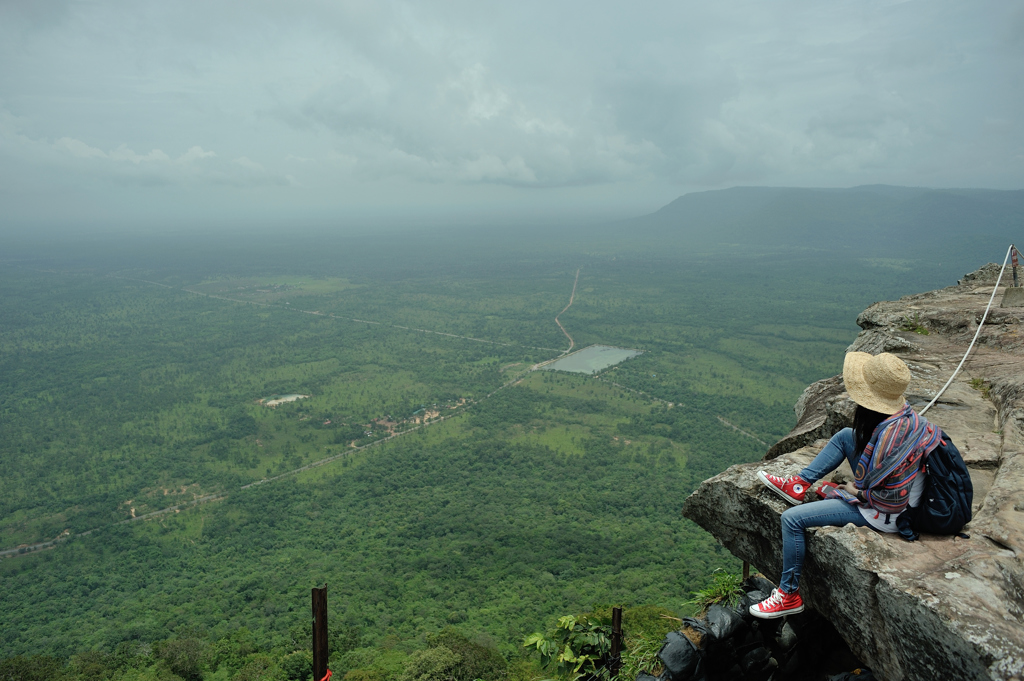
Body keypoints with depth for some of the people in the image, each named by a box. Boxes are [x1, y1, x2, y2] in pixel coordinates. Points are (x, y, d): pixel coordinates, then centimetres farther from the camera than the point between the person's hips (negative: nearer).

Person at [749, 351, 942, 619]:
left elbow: (894, 497, -30)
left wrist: (856, 491, -14)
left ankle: (789, 596, 6)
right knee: (845, 436, 19)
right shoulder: (904, 412, -8)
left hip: (885, 514, -10)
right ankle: (797, 486, 23)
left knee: (791, 519, -10)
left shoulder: (889, 433, -35)